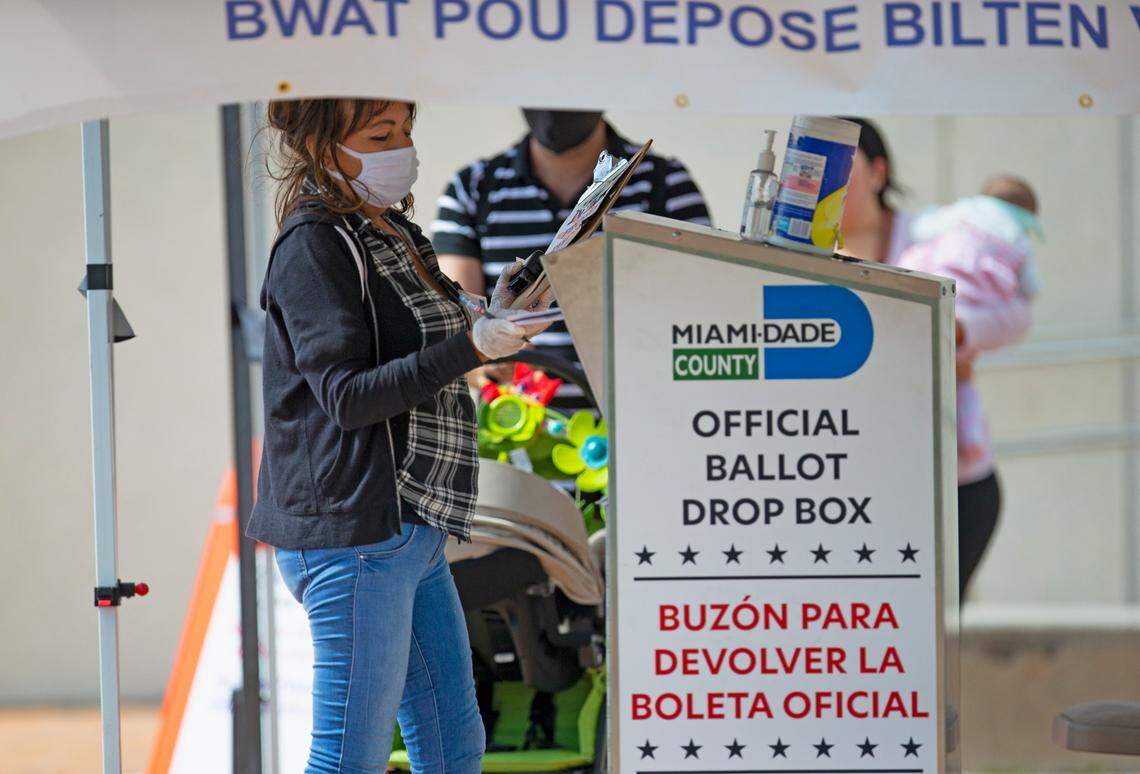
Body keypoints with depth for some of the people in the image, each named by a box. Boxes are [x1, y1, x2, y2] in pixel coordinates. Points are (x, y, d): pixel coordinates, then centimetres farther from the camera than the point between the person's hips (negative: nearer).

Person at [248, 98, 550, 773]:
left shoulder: (393, 235, 19)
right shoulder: (314, 246, -11)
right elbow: (349, 396, -20)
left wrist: (497, 318, 15)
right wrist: (471, 346, -26)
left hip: (412, 531, 10)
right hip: (352, 528, -10)